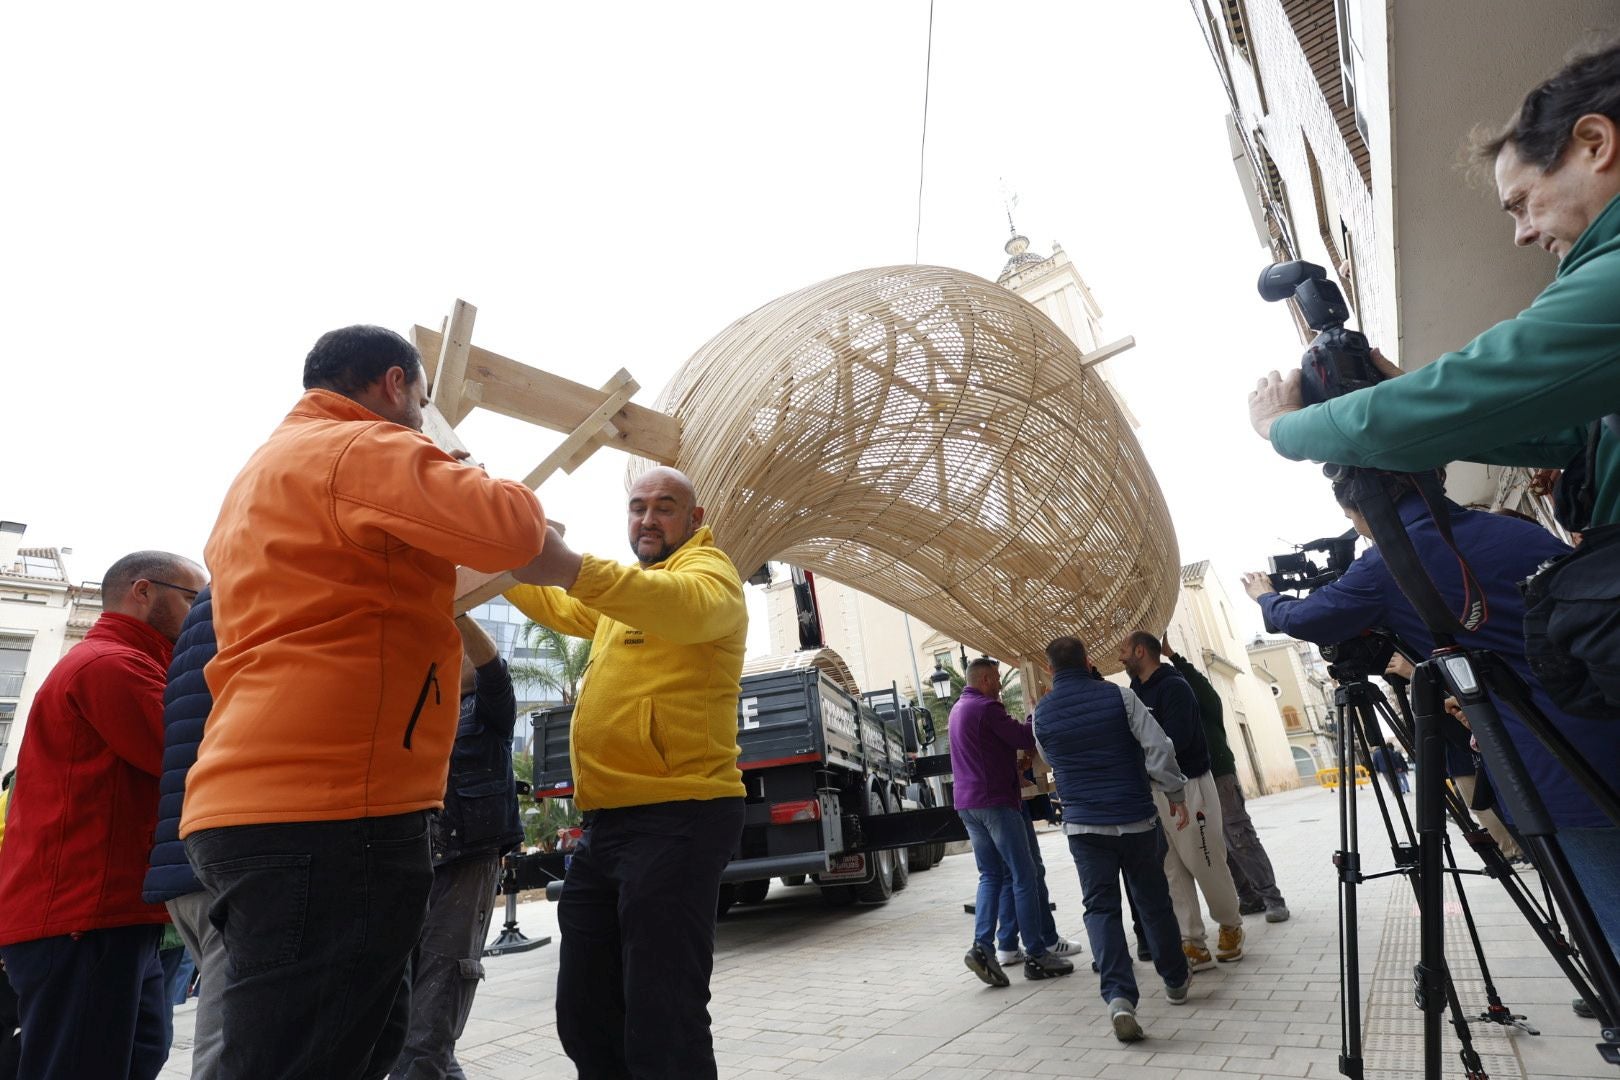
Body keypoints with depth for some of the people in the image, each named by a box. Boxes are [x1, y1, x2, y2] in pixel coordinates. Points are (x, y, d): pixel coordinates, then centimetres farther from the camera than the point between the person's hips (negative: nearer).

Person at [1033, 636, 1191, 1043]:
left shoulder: (1042, 714, -1)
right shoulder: (1118, 696, -6)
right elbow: (1158, 747, -10)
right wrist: (1175, 793, 1)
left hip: (1084, 825, 0)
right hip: (1136, 818, 1)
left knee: (1101, 908, 3)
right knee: (1154, 902, 18)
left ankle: (1119, 996, -12)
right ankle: (1175, 979, 34)